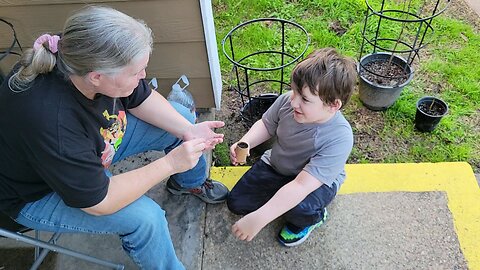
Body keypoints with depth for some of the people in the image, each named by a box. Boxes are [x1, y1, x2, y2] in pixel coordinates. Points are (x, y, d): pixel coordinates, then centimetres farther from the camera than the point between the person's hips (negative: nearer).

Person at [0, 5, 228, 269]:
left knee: (182, 118, 1)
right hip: (39, 193, -6)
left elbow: (141, 99, -6)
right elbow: (98, 203, -33)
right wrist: (169, 163, -31)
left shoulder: (89, 61, -24)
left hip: (97, 142, 7)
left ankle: (190, 182, 30)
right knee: (144, 217, -27)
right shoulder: (50, 121, -42)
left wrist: (188, 130, -18)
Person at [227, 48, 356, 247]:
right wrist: (244, 143, -22)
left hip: (318, 180, -4)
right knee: (236, 203, -3)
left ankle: (313, 218, 3)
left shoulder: (339, 139, -36)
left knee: (299, 209, -36)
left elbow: (302, 186, -40)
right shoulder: (287, 101, -24)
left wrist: (259, 219, -43)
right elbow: (266, 125, -1)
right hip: (275, 165, 5)